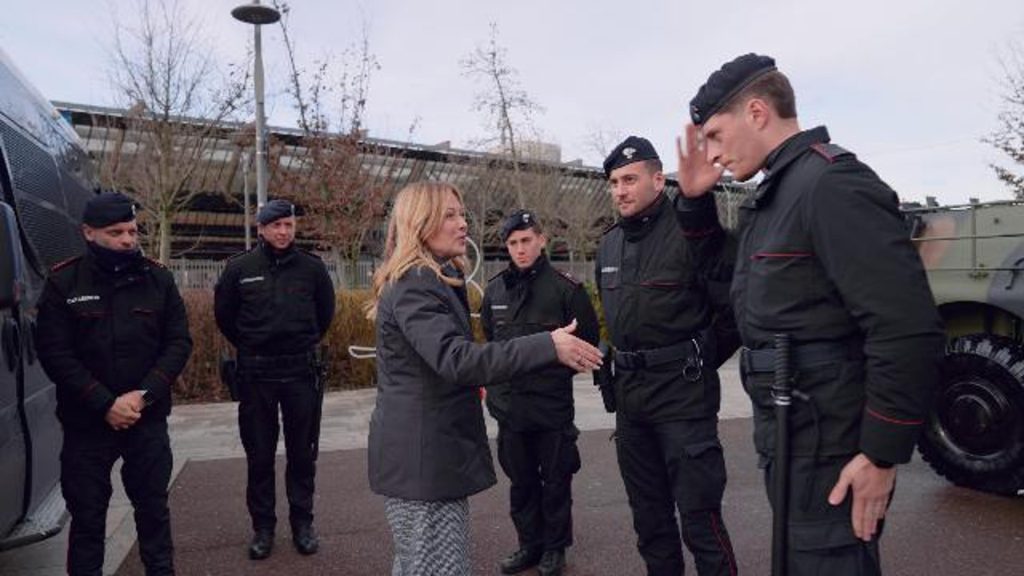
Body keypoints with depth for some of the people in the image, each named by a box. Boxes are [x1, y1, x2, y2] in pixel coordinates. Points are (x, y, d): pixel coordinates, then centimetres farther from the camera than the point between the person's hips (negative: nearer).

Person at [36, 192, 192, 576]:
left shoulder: (158, 278, 1)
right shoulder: (63, 283, -3)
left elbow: (179, 342, -1)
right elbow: (53, 352, -8)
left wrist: (144, 394, -14)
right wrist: (105, 404, -16)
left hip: (148, 419, 1)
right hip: (86, 422, -1)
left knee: (153, 507, 13)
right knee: (87, 515, 10)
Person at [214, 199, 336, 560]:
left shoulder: (311, 267, 0)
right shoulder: (240, 268, -1)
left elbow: (326, 311, 14)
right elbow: (224, 315, 11)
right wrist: (249, 347, 13)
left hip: (301, 371, 0)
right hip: (255, 374, 0)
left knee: (302, 453, 9)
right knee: (259, 455, 8)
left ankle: (302, 523, 23)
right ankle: (262, 526, 22)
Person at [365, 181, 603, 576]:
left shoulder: (433, 280, 14)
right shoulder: (412, 287, -19)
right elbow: (456, 359, -33)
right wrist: (548, 347, -36)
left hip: (431, 451, 11)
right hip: (422, 457, -11)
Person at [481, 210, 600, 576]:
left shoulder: (565, 287, -9)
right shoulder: (495, 289, 5)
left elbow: (589, 340, -2)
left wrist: (559, 370, -3)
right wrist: (497, 380, 12)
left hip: (553, 405, -4)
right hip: (509, 404, 4)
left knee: (555, 480, 10)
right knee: (521, 481, 16)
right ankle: (529, 545, 33)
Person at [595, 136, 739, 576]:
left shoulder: (691, 231, -13)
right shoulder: (608, 245, 10)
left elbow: (735, 308, -13)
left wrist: (698, 363, -8)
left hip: (682, 392, -7)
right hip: (628, 392, 7)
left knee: (699, 514, -3)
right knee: (647, 512, 18)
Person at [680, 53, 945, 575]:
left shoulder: (831, 184, -19)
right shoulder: (773, 196, 11)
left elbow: (908, 328, -25)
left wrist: (883, 453, -20)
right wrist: (696, 201, 10)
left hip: (829, 449, -10)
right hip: (786, 436, 10)